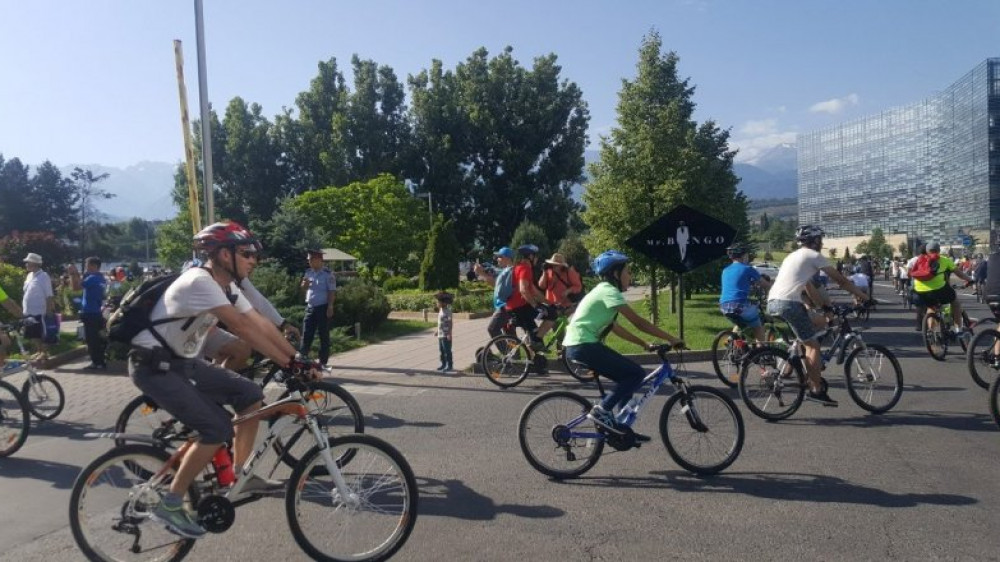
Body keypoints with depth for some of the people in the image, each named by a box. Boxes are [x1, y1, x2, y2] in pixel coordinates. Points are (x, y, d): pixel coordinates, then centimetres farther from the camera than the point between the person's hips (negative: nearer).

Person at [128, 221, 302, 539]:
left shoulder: (227, 287, 5)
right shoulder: (200, 282, -24)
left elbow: (262, 325, 2)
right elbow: (242, 328, -30)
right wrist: (287, 363, -29)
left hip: (181, 362, 9)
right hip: (153, 365, -9)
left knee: (250, 395, 2)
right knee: (218, 429, -18)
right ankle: (169, 506, -4)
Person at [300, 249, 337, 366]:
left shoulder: (328, 274, -9)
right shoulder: (308, 272, 10)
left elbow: (332, 292, -11)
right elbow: (305, 288, 20)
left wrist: (330, 307, -17)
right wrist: (304, 284, -4)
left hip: (322, 308, -6)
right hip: (310, 307, 6)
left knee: (323, 335, 2)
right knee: (306, 334, 6)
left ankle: (323, 360, 8)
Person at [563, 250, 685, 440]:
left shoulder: (604, 291, 18)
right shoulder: (609, 292, -11)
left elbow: (615, 328, 21)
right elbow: (639, 322, -14)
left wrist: (644, 344, 19)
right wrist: (672, 339, -9)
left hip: (578, 345, 10)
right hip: (583, 346, -10)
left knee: (628, 375, 14)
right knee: (637, 373, -9)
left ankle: (620, 426, 19)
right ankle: (602, 411, -6)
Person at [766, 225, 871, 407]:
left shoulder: (793, 256, 29)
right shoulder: (814, 256, 4)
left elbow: (809, 289, 32)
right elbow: (841, 280, 6)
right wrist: (862, 295, 18)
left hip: (772, 303, 9)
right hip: (788, 303, -9)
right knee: (813, 345, 0)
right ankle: (816, 390, -1)